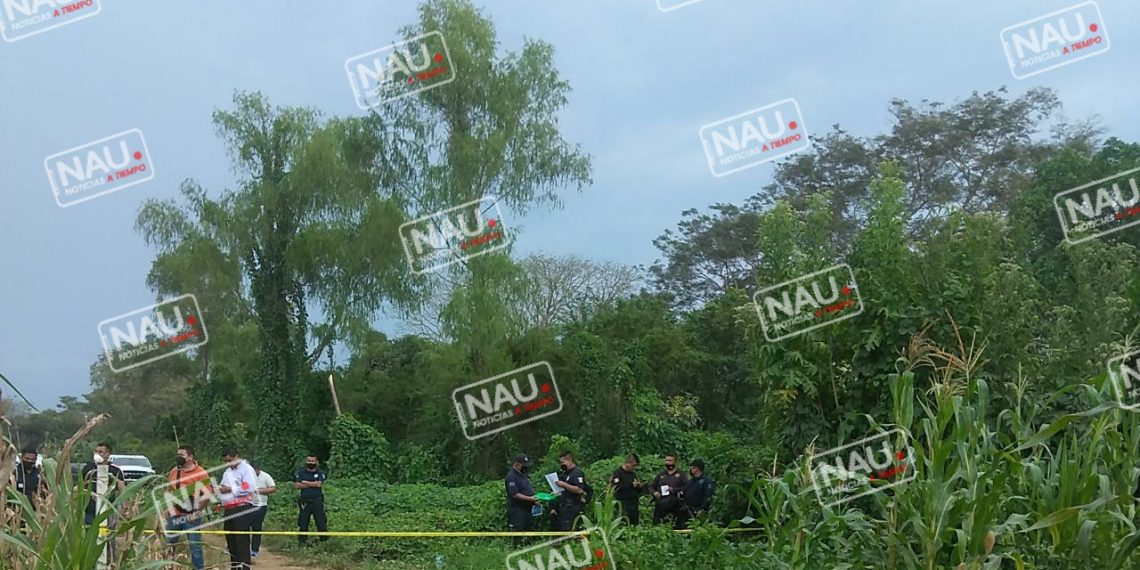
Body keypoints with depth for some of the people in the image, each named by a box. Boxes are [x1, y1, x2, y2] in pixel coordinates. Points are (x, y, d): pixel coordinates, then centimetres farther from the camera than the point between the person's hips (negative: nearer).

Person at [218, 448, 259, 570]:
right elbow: (224, 488, 29)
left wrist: (230, 489, -15)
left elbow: (249, 488, -18)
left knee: (242, 541, -10)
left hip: (242, 509, -8)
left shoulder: (246, 469, -4)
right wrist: (221, 490, 5)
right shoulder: (227, 472, 23)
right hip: (228, 510, 8)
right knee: (231, 541, 12)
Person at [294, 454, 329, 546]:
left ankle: (324, 540, 6)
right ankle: (302, 541, 18)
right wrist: (313, 484, -9)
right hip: (305, 502, 2)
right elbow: (296, 485, -5)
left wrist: (305, 482, -6)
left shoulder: (320, 473, 4)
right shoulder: (301, 473, 8)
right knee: (303, 522, 7)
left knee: (321, 521, -2)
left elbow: (319, 484, -12)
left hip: (317, 501, -2)